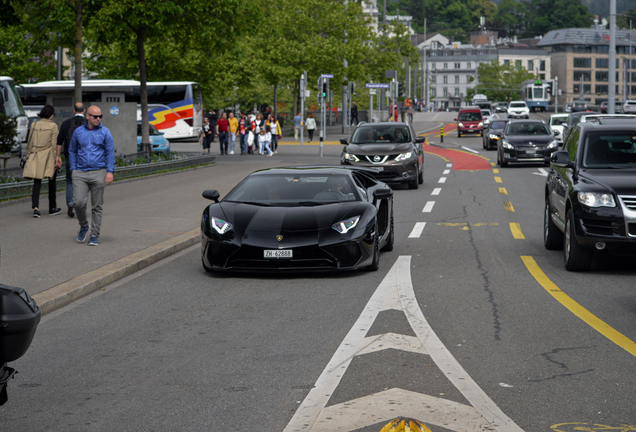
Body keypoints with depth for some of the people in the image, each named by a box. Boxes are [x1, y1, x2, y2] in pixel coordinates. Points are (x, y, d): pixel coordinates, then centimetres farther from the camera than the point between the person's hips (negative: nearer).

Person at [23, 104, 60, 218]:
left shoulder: (34, 125, 5)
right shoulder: (53, 126, -6)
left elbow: (30, 142, 8)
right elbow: (54, 144, -9)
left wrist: (28, 156, 16)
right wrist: (56, 159, -5)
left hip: (35, 157, 3)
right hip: (48, 157, -3)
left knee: (37, 182, 1)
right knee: (52, 182, 11)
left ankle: (35, 207, -17)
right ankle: (52, 208, 20)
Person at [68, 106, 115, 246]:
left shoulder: (105, 132, 3)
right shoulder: (78, 132, 8)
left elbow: (110, 153, 1)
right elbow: (72, 151, 17)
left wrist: (110, 172, -9)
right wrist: (73, 169, 8)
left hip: (98, 172, -1)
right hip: (80, 173, 1)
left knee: (96, 207, 1)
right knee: (78, 202, -11)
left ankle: (94, 235, 9)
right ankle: (84, 226, 15)